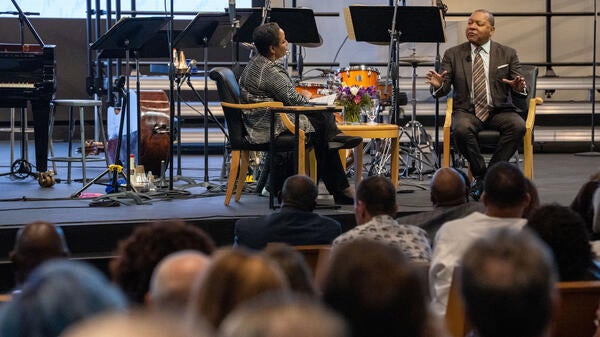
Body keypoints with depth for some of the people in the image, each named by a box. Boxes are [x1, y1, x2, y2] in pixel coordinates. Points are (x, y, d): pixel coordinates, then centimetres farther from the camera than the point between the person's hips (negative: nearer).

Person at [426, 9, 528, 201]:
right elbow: (443, 91, 3)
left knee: (518, 126, -32)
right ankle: (479, 174, -13)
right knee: (461, 128, -35)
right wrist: (438, 85, -22)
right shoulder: (453, 55, 8)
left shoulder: (507, 54, 7)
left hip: (499, 111, 0)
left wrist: (519, 88, -22)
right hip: (467, 111, 0)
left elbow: (520, 96, 3)